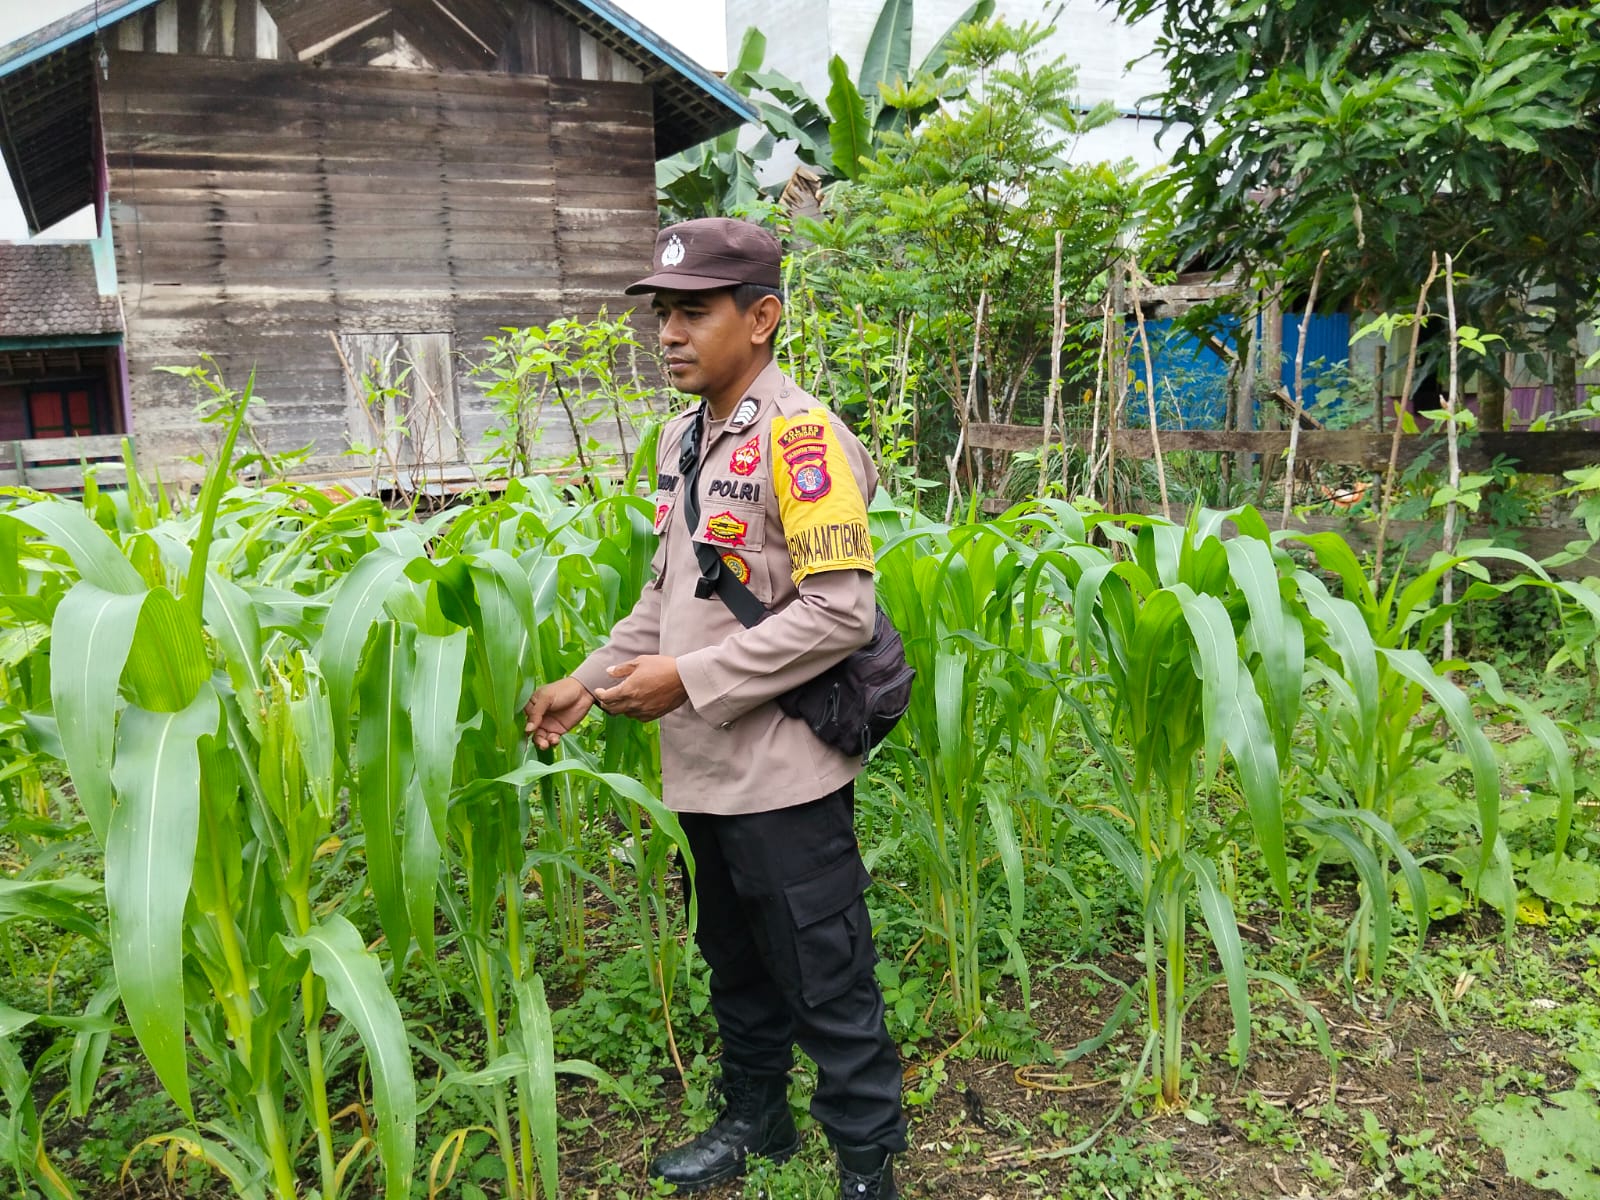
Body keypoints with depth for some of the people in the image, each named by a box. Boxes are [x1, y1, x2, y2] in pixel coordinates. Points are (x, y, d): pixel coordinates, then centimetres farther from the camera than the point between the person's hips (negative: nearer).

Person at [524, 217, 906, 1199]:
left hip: (784, 776, -8)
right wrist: (589, 681, 9)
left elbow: (841, 610, -22)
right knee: (737, 962, 24)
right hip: (705, 769, 9)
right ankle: (755, 1119, 44)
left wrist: (690, 678, -21)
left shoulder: (800, 436, -16)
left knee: (826, 984, 6)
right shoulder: (682, 442, 11)